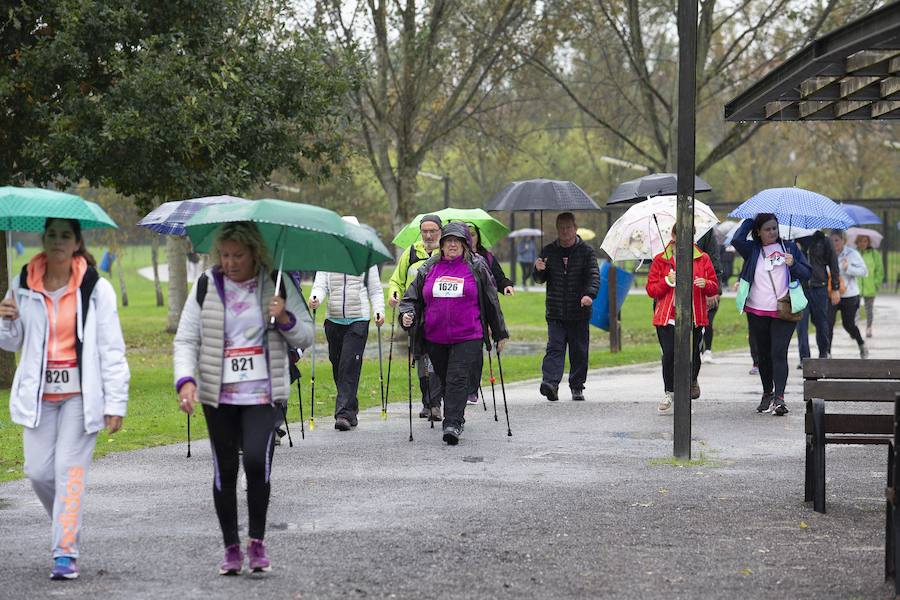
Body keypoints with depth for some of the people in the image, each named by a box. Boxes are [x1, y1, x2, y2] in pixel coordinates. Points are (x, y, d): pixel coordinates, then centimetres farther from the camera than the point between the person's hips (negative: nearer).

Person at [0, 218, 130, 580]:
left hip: (80, 394, -3)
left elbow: (112, 350, -5)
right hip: (39, 394, 4)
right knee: (38, 471, 2)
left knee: (70, 470, -8)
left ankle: (66, 552, -4)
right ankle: (67, 524, 30)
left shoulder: (96, 288, -5)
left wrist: (115, 403, -9)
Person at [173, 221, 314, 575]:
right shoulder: (206, 287, 3)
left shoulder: (278, 285, 3)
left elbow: (306, 338, 7)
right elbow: (186, 340, 3)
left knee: (257, 460, -18)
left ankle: (257, 540, 0)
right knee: (225, 470, 5)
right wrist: (185, 380, -14)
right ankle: (231, 548, 17)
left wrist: (285, 319, -14)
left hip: (262, 394, -2)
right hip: (218, 396, 2)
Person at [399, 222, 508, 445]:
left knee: (457, 379, -15)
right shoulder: (428, 268, 11)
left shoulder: (476, 268, 5)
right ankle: (456, 418, 28)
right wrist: (407, 314, -8)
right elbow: (412, 296, 14)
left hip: (467, 337, -4)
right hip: (435, 338, 4)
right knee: (445, 381, 12)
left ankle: (452, 424, -20)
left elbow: (491, 301, 9)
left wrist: (500, 334, 11)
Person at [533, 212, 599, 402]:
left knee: (579, 351, 7)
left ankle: (577, 387, 18)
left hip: (579, 312, 0)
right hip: (555, 313, 1)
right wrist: (539, 270, -11)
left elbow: (594, 275, -8)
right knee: (554, 347, -11)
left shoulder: (586, 251, 3)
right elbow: (540, 279, 13)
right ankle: (550, 383, -23)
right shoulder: (548, 251, 10)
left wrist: (589, 294, -27)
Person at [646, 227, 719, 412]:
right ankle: (669, 393, 11)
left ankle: (692, 381, 29)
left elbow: (714, 288, 10)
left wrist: (705, 284, -12)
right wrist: (668, 281, -11)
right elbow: (651, 290, 5)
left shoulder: (702, 258, 10)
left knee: (692, 356, -3)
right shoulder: (660, 260, 7)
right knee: (669, 354, -9)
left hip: (695, 317, 1)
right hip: (667, 316, -1)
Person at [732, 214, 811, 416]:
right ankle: (767, 393, 27)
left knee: (779, 353, -13)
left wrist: (793, 264, -12)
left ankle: (779, 398, -19)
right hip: (757, 312, 2)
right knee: (763, 354, 12)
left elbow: (807, 273, 8)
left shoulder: (789, 247, 9)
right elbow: (737, 240, -14)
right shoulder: (752, 250, 7)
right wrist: (750, 221, -3)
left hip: (783, 311, -2)